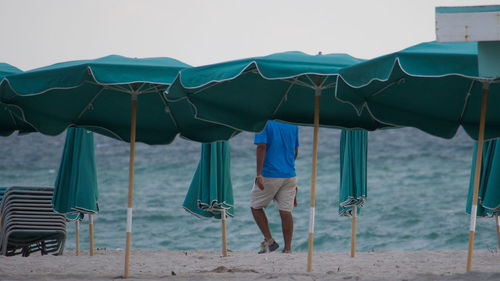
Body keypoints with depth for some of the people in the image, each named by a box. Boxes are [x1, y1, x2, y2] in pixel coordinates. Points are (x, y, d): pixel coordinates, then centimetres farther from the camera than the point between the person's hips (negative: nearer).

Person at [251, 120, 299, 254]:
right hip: (289, 175, 4)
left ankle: (269, 240, 5)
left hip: (269, 175, -4)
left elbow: (261, 147, -18)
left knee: (256, 206, 13)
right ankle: (288, 248, 0)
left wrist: (259, 174, -20)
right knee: (286, 211, 5)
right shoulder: (293, 124, 8)